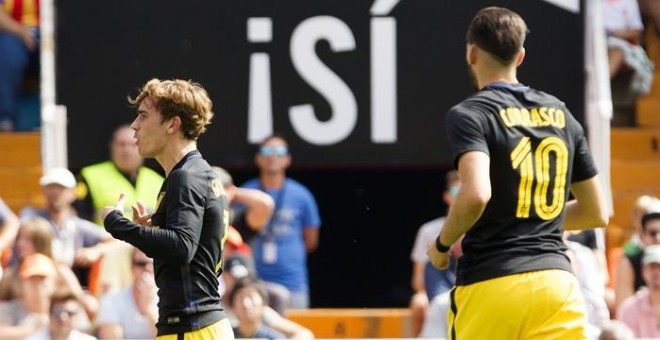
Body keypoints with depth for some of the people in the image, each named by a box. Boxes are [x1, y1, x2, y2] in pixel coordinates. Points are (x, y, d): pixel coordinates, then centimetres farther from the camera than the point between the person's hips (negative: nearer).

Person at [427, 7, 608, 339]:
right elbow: (596, 213, 20)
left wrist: (442, 244, -4)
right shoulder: (561, 116, 14)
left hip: (491, 284, -4)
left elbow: (476, 195, -22)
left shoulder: (468, 115, -5)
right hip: (557, 283, 4)